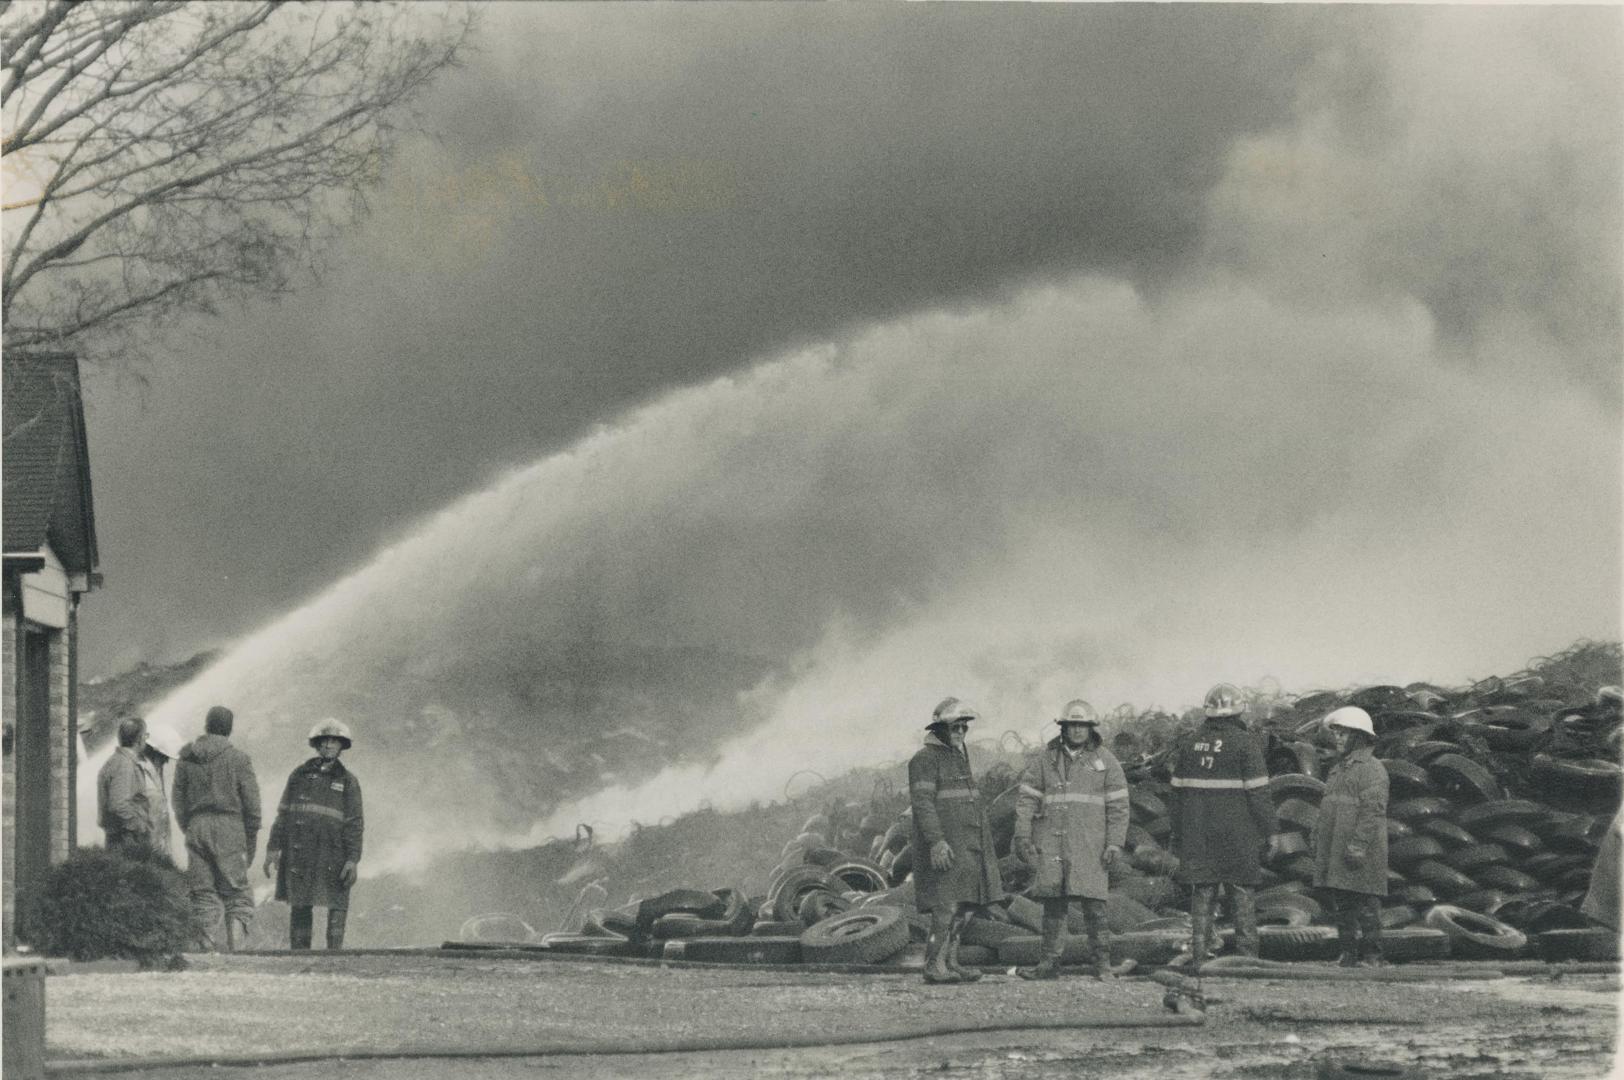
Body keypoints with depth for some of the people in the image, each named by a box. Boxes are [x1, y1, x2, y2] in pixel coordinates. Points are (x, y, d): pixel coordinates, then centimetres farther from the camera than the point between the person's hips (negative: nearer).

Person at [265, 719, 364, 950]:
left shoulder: (348, 781, 7)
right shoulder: (300, 775, 12)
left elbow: (354, 825, 2)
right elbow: (283, 815, 12)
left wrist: (353, 860, -7)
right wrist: (272, 849, 4)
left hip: (333, 856, -1)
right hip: (298, 854, 1)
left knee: (337, 906, -9)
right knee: (300, 907, 2)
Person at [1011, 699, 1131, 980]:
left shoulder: (1106, 761, 5)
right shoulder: (1043, 759, 8)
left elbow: (1118, 806, 4)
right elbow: (1026, 798, 6)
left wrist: (1115, 843, -4)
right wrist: (1022, 837, -2)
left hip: (1090, 844, -2)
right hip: (1051, 843, 2)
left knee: (1093, 904, -6)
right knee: (1053, 904, 2)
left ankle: (1102, 964, 2)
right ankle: (1049, 963, 7)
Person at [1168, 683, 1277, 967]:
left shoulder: (1189, 743, 8)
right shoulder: (1244, 743, -5)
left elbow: (1176, 791, 11)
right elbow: (1258, 793, -7)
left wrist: (1176, 832, 16)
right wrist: (1266, 832, -2)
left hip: (1197, 835, 3)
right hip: (1237, 836, -3)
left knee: (1201, 895, 5)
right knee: (1241, 895, 2)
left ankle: (1199, 957, 2)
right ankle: (1247, 956, 1)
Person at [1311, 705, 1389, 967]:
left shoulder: (1372, 769, -8)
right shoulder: (1338, 769, 21)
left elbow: (1373, 810, -17)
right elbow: (1326, 809, 25)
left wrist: (1359, 844, -22)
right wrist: (1317, 841, 19)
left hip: (1360, 856, -9)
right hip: (1334, 852, 9)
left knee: (1366, 905, -7)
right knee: (1342, 905, 9)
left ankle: (1371, 955, -4)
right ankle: (1348, 951, 13)